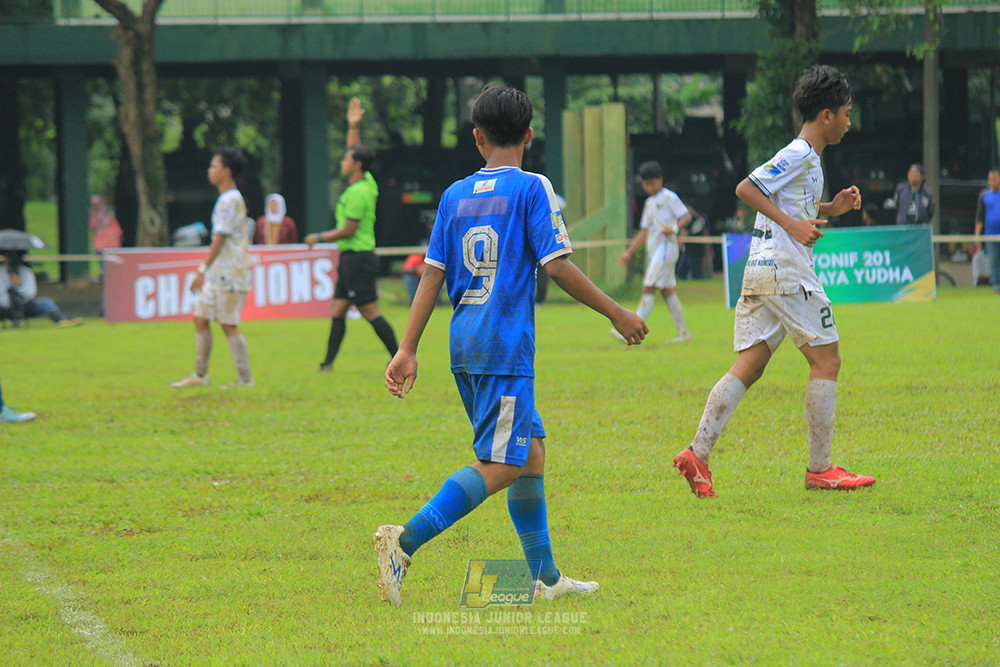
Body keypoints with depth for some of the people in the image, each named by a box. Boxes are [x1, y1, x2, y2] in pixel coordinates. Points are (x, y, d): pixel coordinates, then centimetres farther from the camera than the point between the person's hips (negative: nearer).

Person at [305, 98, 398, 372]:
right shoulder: (366, 182, 9)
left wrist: (319, 238, -8)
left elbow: (348, 230, -19)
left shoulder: (358, 193, -18)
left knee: (371, 313, -9)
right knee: (337, 312, 9)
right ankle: (328, 363, 11)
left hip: (358, 258, -10)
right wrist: (353, 126, 24)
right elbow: (355, 152, 26)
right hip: (350, 258, 10)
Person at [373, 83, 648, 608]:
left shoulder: (455, 196, 11)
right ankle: (406, 540, -22)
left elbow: (432, 274, 8)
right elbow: (557, 266, -10)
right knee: (499, 466, -8)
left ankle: (544, 577, 16)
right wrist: (617, 314, -2)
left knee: (531, 449, 15)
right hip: (505, 347, -7)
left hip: (465, 346, 7)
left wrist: (407, 350, 8)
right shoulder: (531, 188, -5)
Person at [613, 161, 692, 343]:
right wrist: (628, 252, 18)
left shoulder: (669, 197, -3)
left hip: (666, 247, -9)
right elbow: (644, 231, 23)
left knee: (649, 288, -14)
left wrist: (675, 228, -26)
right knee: (668, 291, 7)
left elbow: (687, 216, -7)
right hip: (654, 250, 9)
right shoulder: (649, 203, 22)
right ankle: (683, 332, 10)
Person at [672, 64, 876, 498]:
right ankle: (820, 470, 0)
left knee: (747, 368, 3)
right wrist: (792, 224, -19)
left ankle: (698, 454, -7)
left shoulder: (808, 158, 21)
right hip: (786, 272, -10)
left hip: (760, 271, 10)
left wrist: (831, 209, 18)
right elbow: (746, 189, -16)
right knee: (826, 361, -2)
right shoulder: (799, 154, -10)